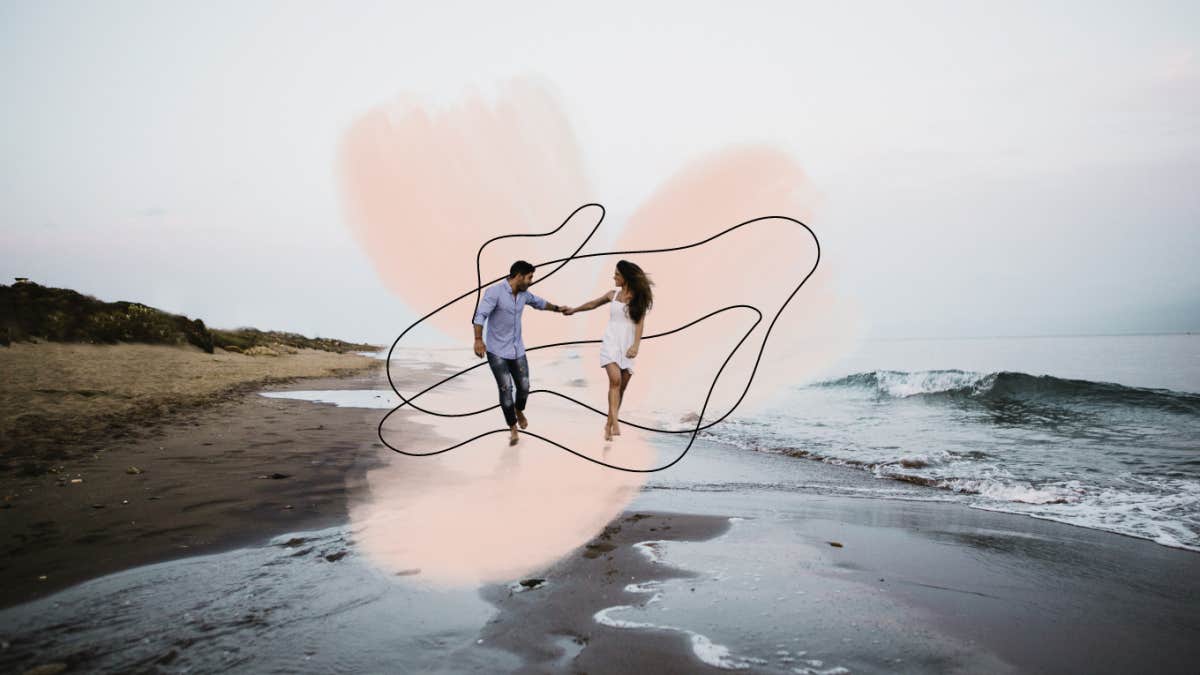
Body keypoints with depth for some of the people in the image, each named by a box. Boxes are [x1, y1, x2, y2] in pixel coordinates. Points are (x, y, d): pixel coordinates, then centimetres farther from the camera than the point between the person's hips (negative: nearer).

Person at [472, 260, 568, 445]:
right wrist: (478, 340, -42)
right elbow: (480, 316, -29)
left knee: (524, 387, 6)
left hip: (517, 350, 6)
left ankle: (518, 411, 40)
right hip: (497, 351, -6)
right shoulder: (495, 291, -18)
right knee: (506, 388, -12)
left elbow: (539, 302, 26)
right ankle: (513, 429, 4)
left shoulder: (523, 294, 3)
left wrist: (558, 308, 35)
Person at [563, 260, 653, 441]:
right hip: (611, 342, 0)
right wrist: (574, 310, 37)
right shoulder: (613, 294, 9)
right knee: (615, 380, -19)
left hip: (628, 345, 0)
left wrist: (635, 345, -15)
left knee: (622, 385, 2)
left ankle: (609, 425, 11)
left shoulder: (638, 297, 2)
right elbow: (593, 304, 25)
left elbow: (640, 322, -4)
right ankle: (614, 423, -25)